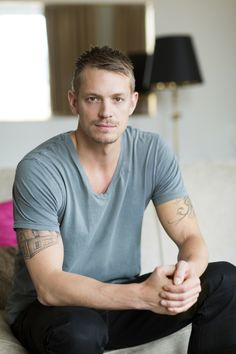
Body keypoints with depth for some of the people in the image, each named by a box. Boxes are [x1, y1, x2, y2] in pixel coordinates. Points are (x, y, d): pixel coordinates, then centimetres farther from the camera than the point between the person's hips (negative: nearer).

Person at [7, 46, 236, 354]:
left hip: (121, 298, 5)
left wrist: (189, 271, -33)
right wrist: (142, 294, -39)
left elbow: (190, 236, -7)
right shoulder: (38, 169, -22)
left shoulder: (153, 152, -8)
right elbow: (48, 286, -26)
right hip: (49, 308, -4)